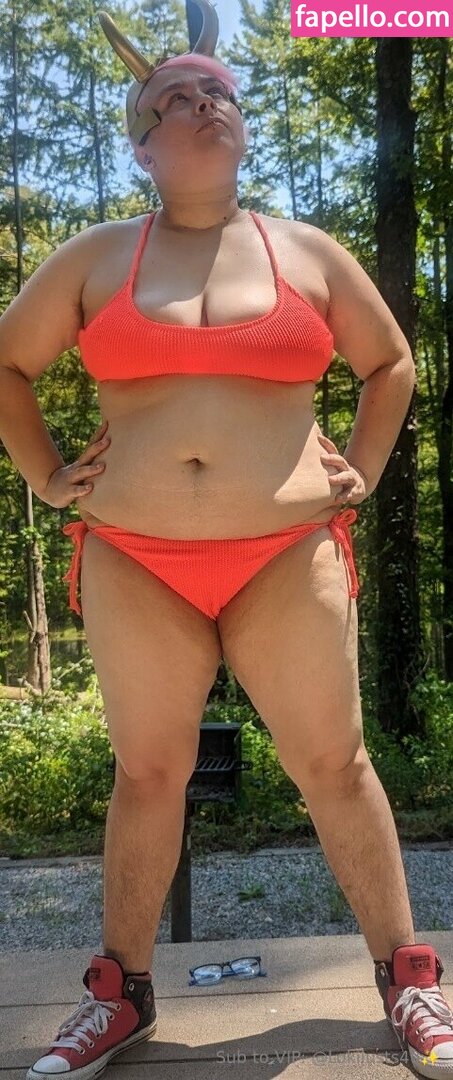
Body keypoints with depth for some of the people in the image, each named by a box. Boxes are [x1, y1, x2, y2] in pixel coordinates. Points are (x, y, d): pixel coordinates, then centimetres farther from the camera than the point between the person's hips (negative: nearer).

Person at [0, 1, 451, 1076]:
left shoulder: (309, 251, 10)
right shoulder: (97, 255, 9)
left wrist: (360, 473, 11)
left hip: (289, 557, 0)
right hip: (132, 563, 1)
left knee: (335, 765, 4)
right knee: (147, 772, 7)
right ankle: (121, 994, 24)